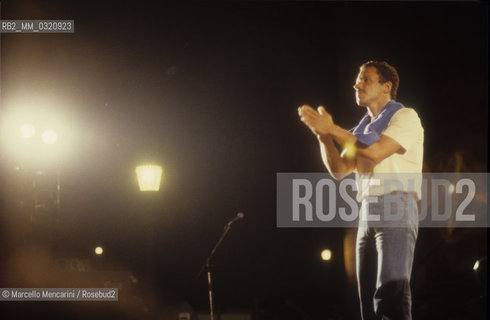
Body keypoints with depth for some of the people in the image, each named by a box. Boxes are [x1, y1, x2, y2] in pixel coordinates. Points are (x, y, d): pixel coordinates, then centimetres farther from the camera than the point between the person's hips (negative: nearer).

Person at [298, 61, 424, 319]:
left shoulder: (405, 116, 1)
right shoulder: (364, 128, 23)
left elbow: (376, 151, -14)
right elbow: (339, 169, 15)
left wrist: (332, 129, -11)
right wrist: (323, 135, 0)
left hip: (396, 210, -8)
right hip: (367, 215, 8)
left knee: (390, 295, -20)